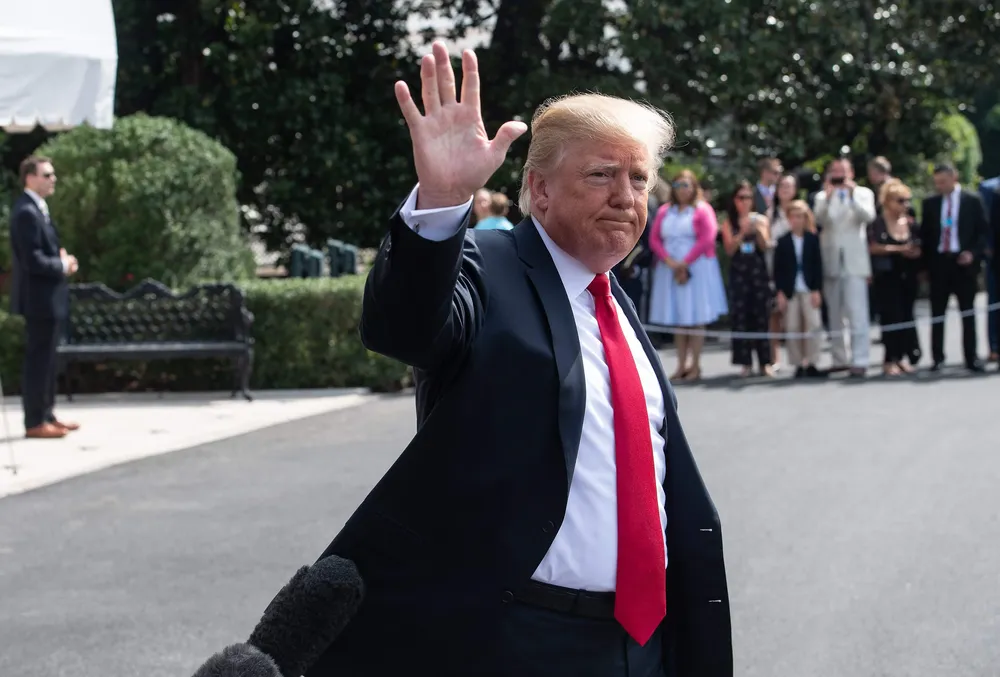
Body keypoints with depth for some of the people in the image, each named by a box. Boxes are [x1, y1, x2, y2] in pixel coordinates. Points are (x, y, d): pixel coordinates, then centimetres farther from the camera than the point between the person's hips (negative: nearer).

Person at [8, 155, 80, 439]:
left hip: (48, 297, 10)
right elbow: (33, 260, -25)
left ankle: (46, 414, 24)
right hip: (39, 298, -10)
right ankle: (35, 422, 1)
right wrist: (62, 265, -12)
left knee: (46, 359, 16)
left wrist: (62, 260, 4)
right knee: (38, 360, -4)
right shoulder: (26, 212, -19)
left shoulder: (38, 208, 14)